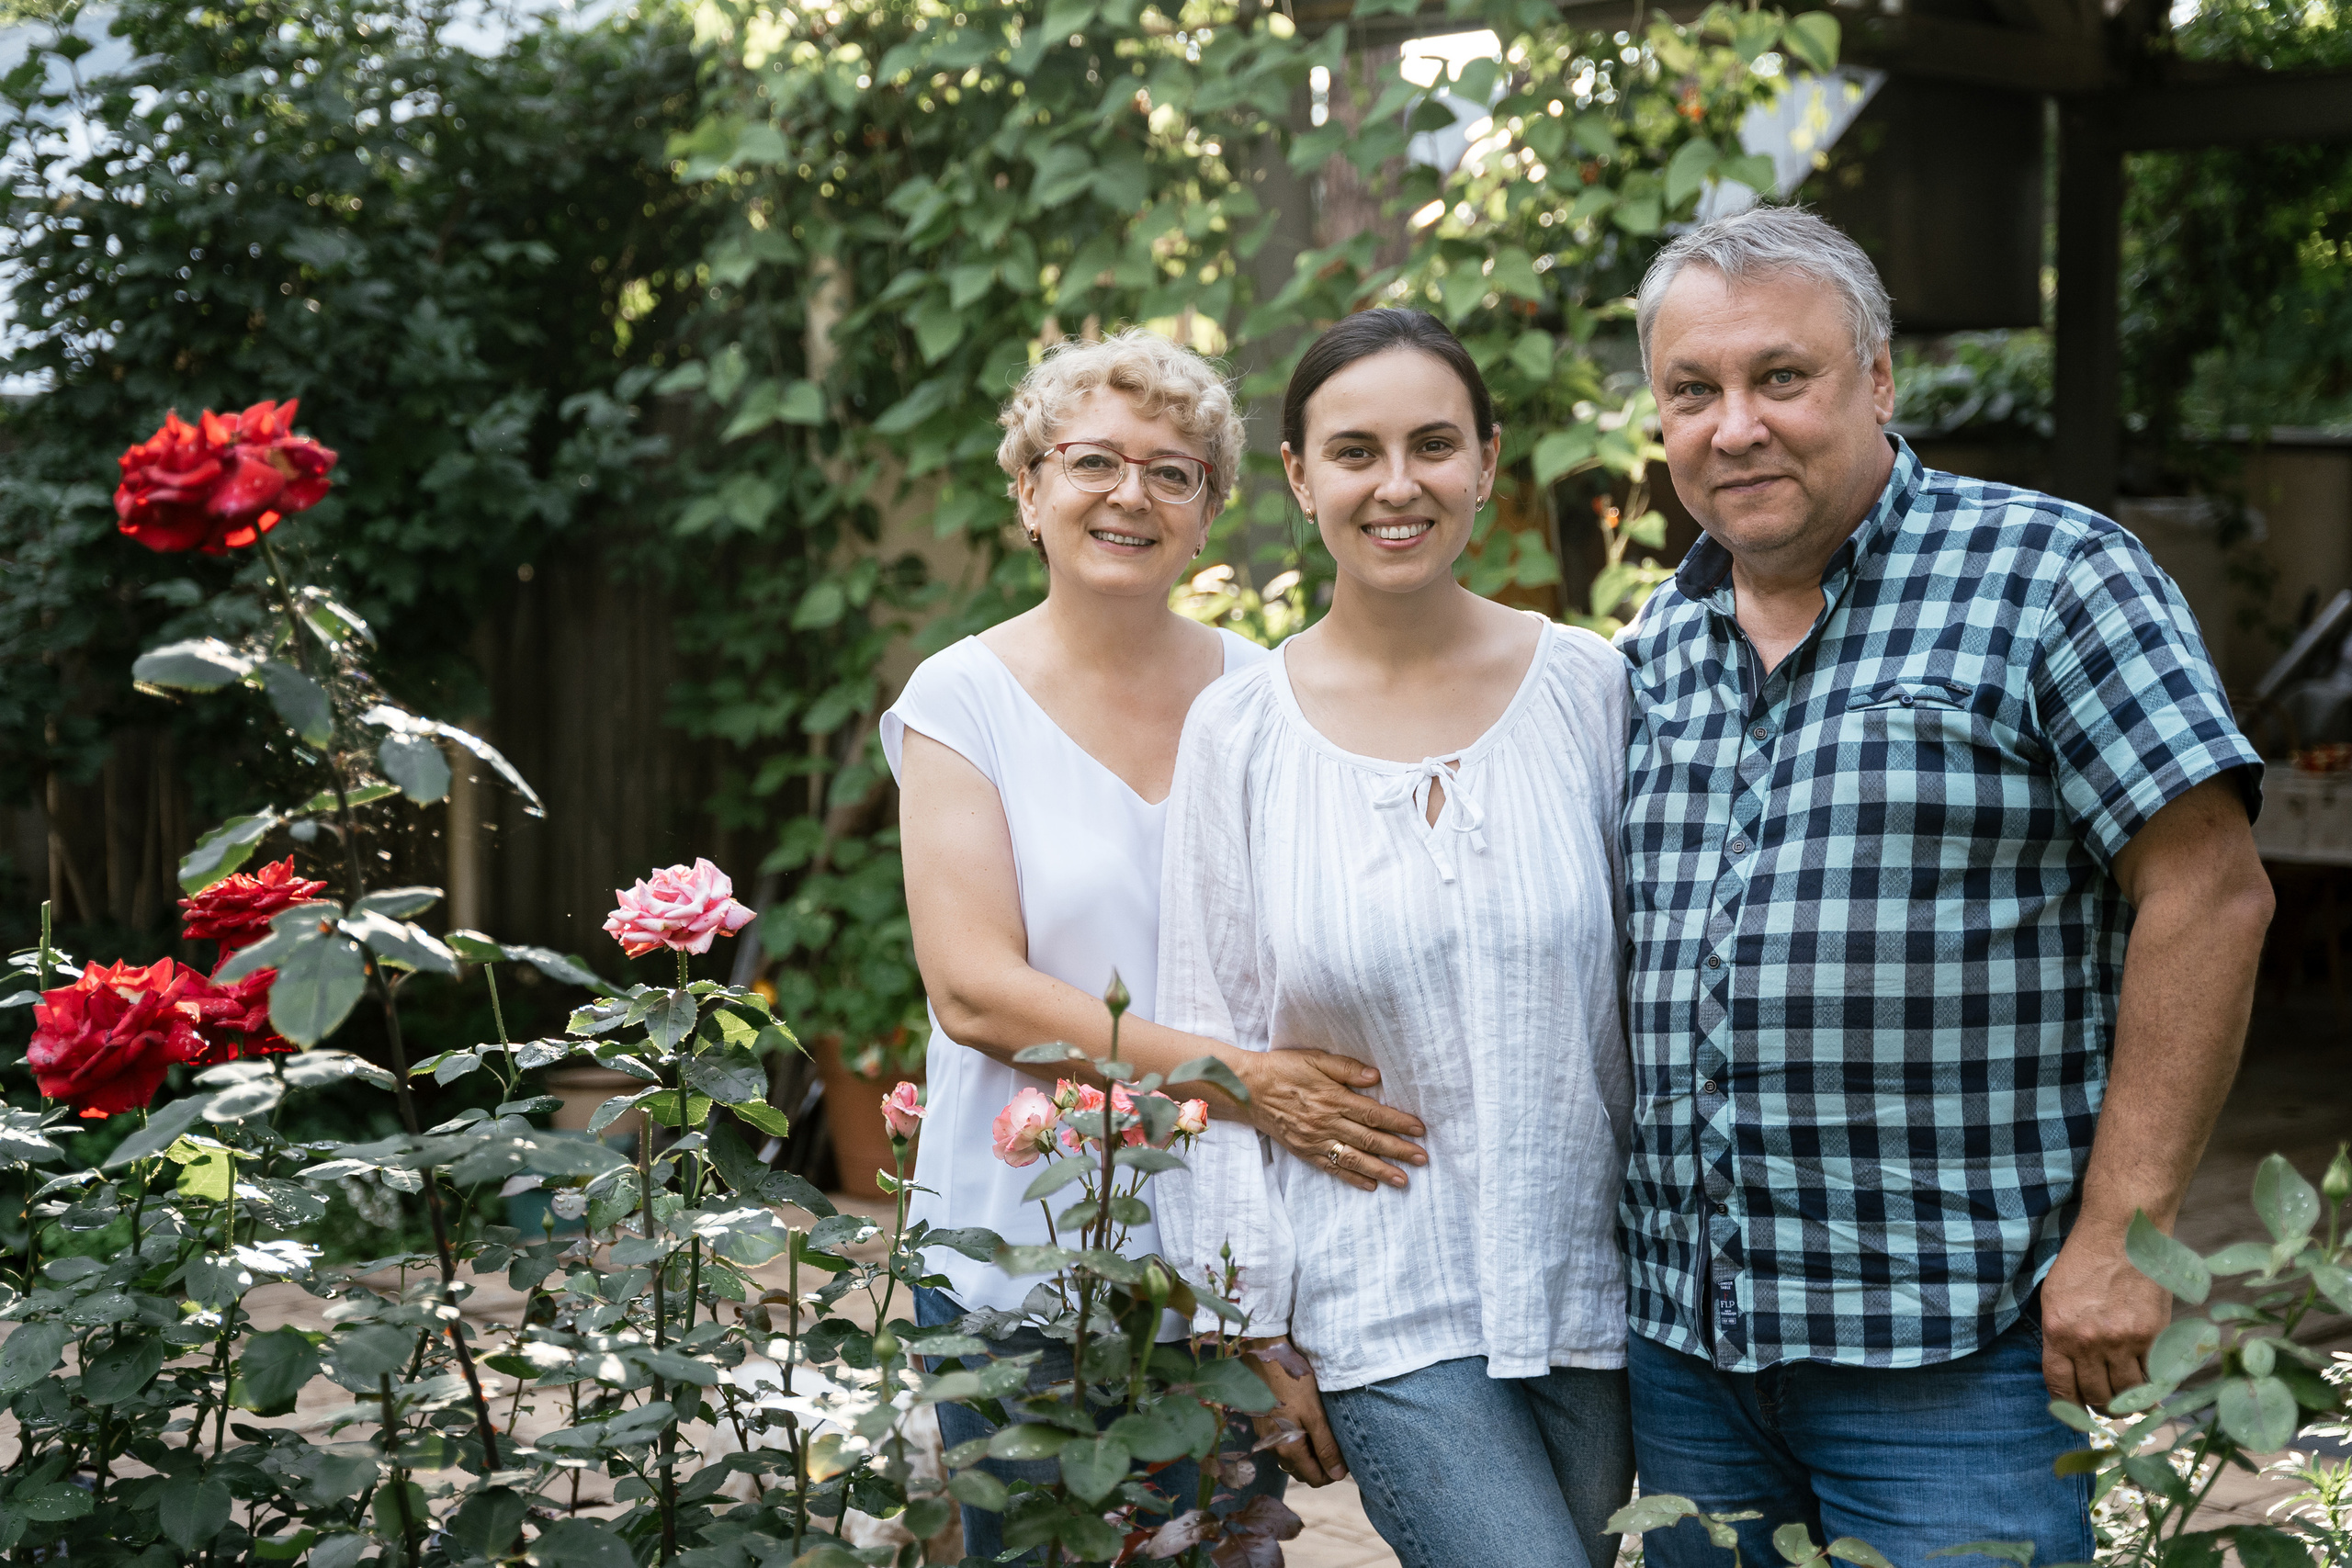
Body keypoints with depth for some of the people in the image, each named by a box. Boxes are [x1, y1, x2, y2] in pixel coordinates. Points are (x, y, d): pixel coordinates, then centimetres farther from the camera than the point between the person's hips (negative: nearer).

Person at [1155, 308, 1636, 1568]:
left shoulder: (1588, 688, 0)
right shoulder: (1239, 731, -3)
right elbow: (1208, 1053, 0)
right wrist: (1252, 1333, -2)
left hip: (1587, 1284, 2)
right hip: (1378, 1309, -2)